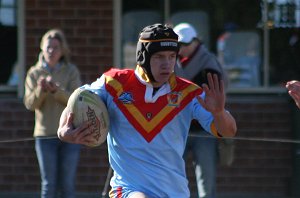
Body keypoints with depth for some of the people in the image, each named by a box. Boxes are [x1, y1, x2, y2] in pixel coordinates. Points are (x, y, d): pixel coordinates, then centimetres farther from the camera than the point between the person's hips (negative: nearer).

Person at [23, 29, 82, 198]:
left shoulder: (71, 71, 3)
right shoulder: (34, 73, 6)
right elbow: (30, 104, -2)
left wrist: (56, 90, -25)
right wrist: (40, 90, -21)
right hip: (45, 135, 0)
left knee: (68, 184, 1)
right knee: (49, 184, -2)